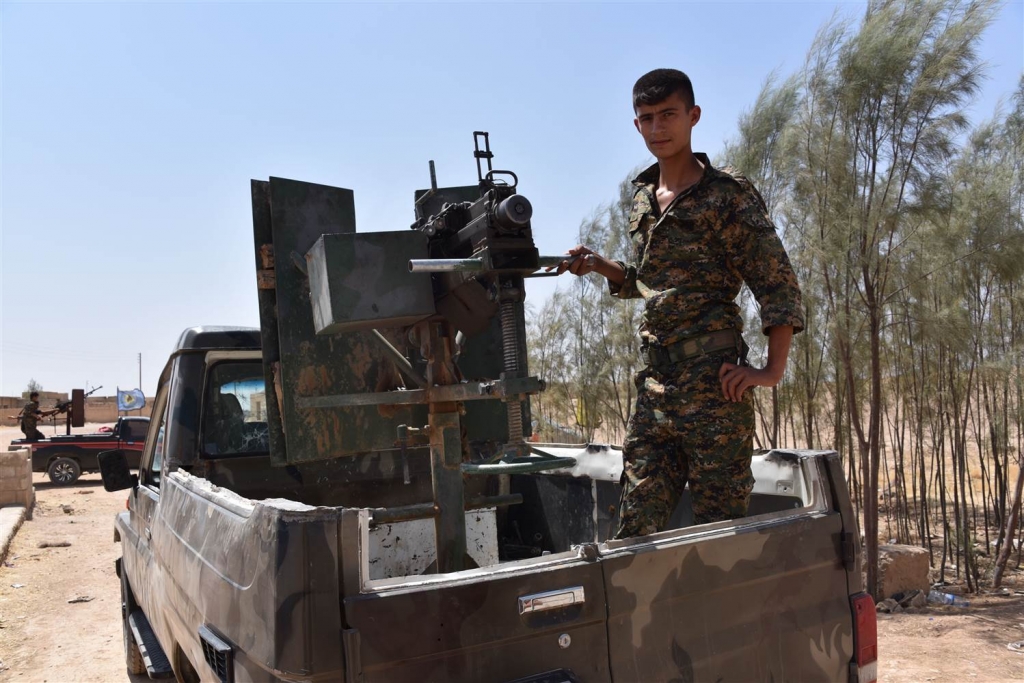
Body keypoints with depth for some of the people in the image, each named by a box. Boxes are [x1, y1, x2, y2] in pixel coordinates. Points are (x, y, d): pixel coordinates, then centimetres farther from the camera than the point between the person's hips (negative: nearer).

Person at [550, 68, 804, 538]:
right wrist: (599, 266, 12)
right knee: (636, 530, 5)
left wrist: (773, 369, -14)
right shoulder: (642, 200, 16)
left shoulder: (728, 194, -3)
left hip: (713, 386, -6)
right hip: (654, 384, 6)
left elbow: (778, 283, -5)